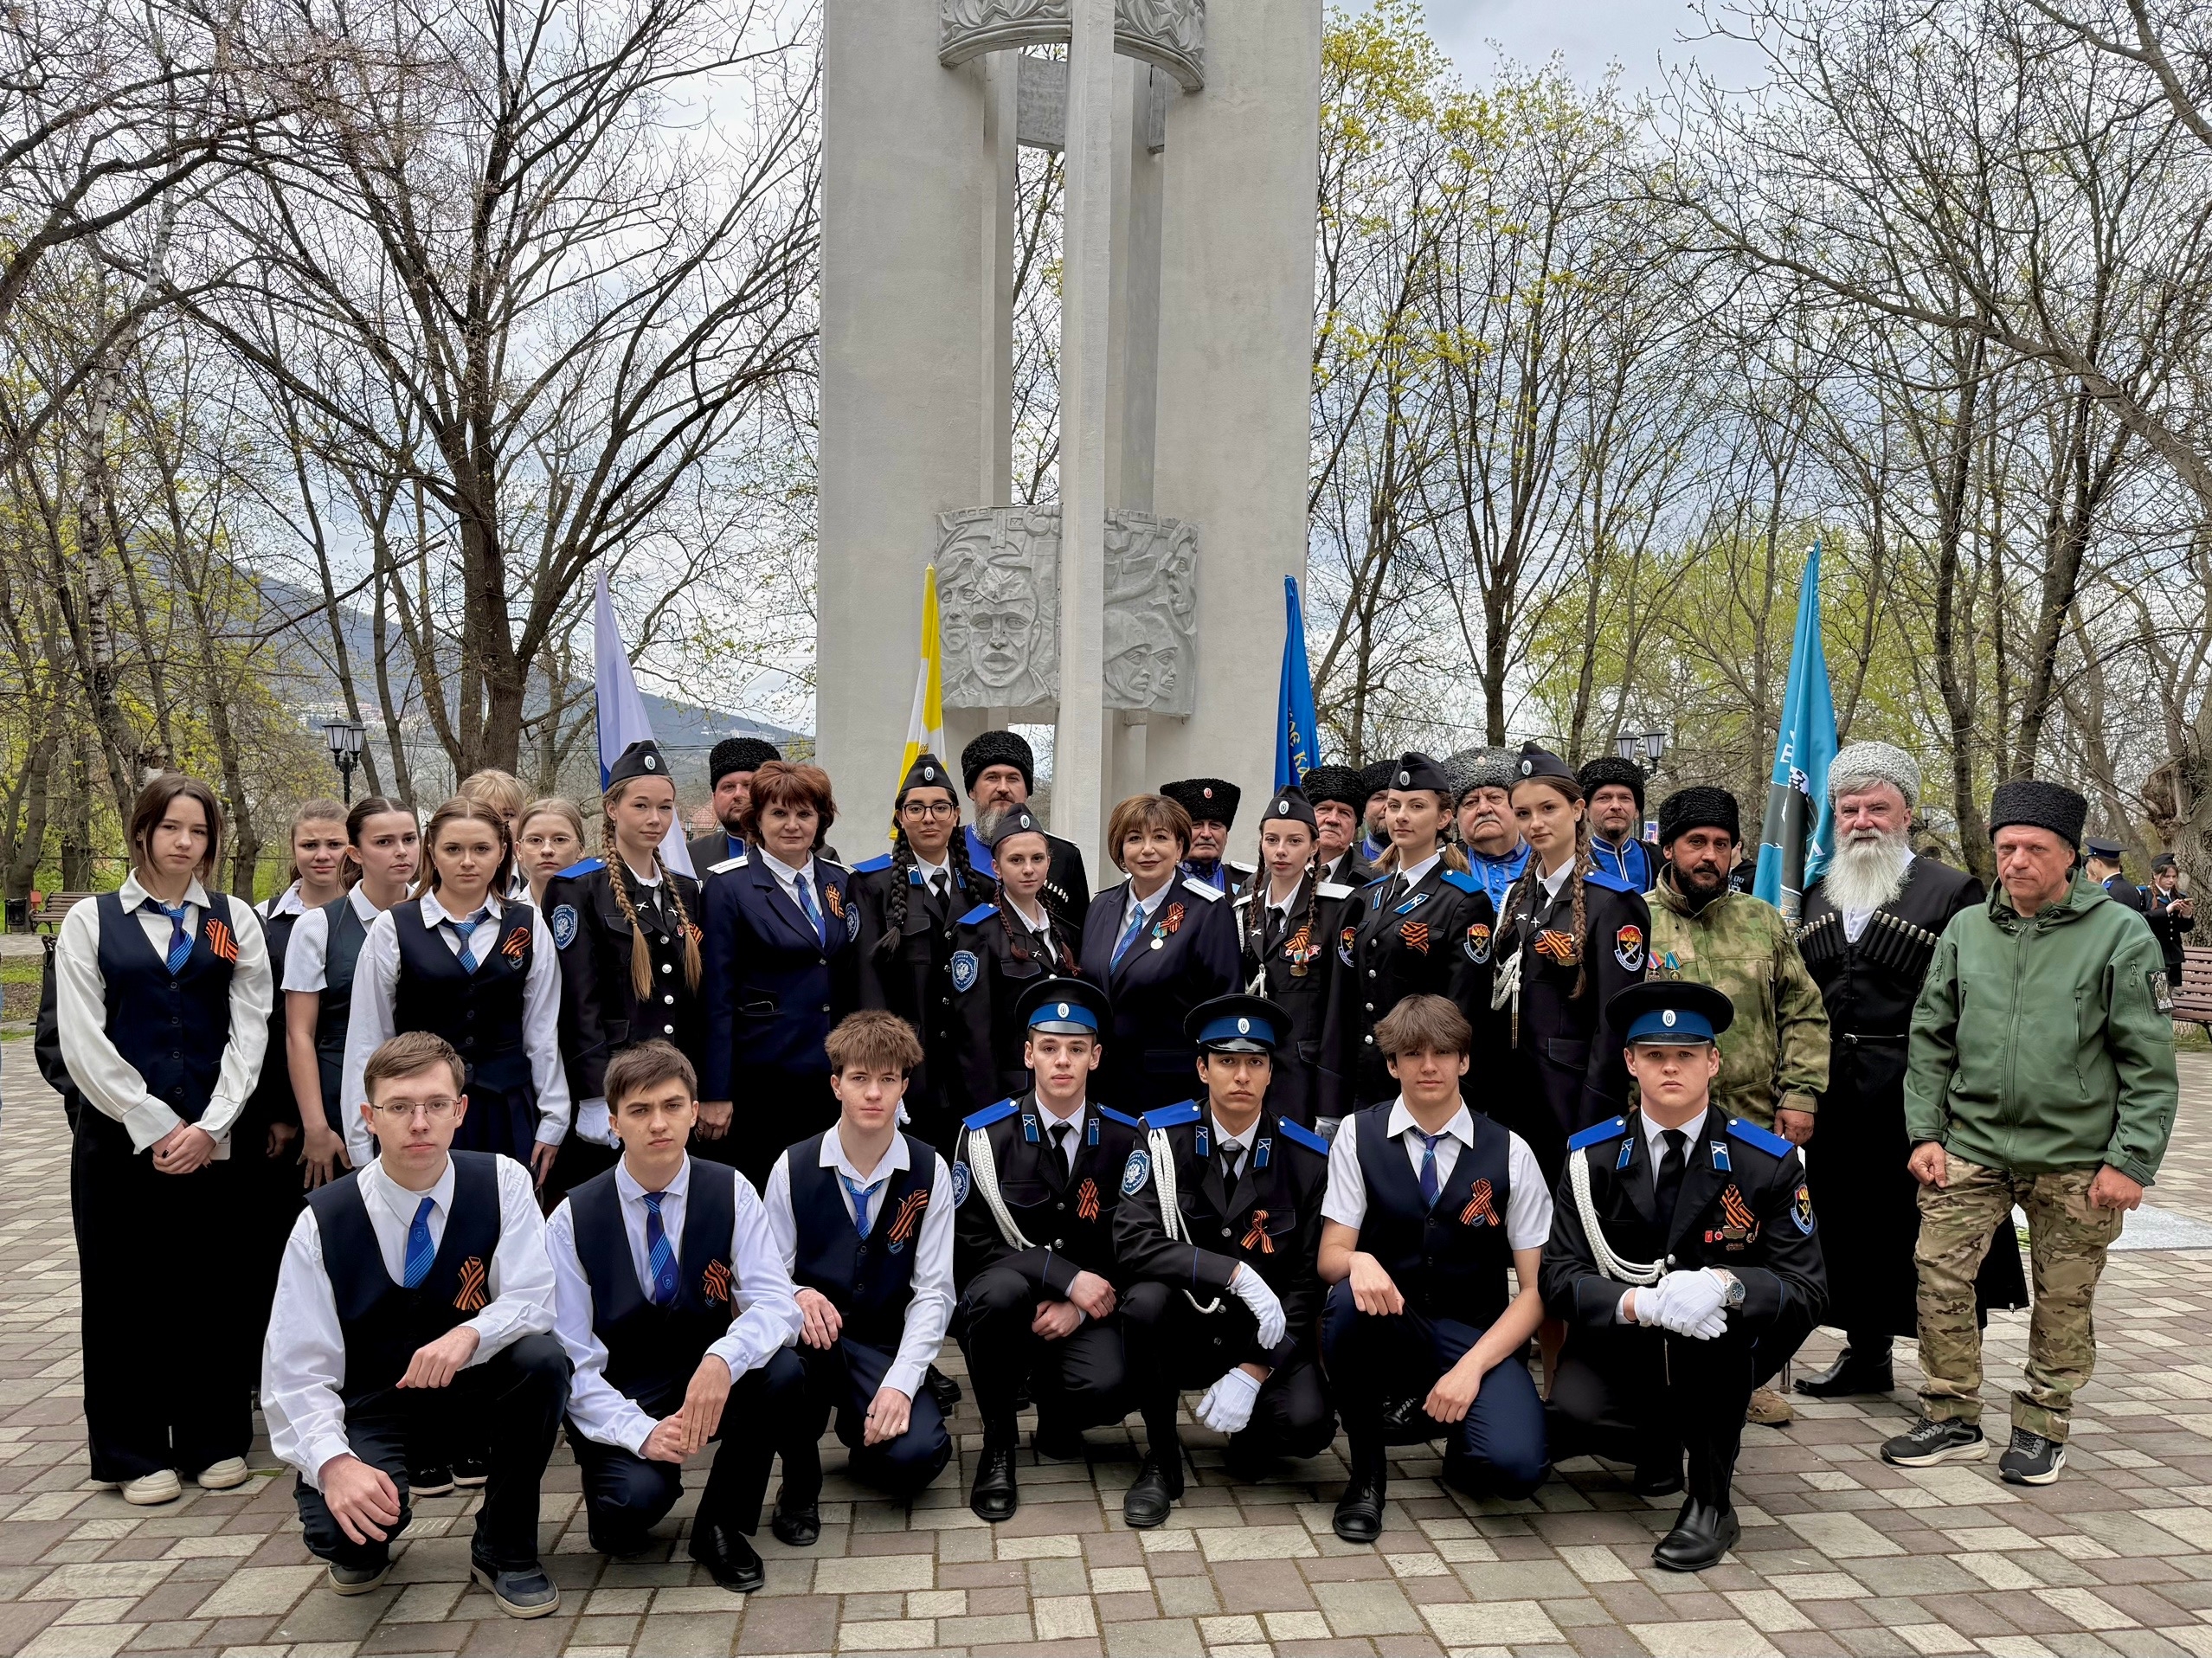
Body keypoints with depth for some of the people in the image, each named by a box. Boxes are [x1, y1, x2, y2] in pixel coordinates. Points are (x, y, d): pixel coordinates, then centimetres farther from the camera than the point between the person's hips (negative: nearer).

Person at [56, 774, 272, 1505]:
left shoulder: (235, 921, 7)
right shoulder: (92, 920, 3)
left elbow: (249, 1030, 1)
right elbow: (82, 1040, -4)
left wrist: (210, 1126, -10)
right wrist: (154, 1126, -10)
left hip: (211, 1137, 1)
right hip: (118, 1136, -1)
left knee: (207, 1288, 7)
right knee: (124, 1291, 6)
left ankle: (215, 1442, 20)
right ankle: (137, 1453, 19)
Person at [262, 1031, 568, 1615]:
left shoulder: (502, 1183, -12)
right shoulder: (324, 1222, -14)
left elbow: (533, 1302, -17)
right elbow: (297, 1373, -15)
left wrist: (469, 1335, -39)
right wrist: (334, 1462, -33)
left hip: (473, 1386, 1)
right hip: (371, 1403, -1)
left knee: (543, 1357, -31)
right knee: (340, 1530, -31)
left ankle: (505, 1547, -8)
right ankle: (364, 1545, 11)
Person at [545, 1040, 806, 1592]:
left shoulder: (731, 1193, -8)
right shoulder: (574, 1219, -10)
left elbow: (775, 1302, -18)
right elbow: (573, 1361, -11)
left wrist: (724, 1359, -39)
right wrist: (641, 1432, -27)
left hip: (710, 1382, 2)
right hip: (620, 1402, -2)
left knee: (784, 1367, -30)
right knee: (636, 1496, -33)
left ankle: (721, 1526, -6)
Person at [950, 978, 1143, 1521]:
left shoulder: (1124, 1138, -1)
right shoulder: (985, 1135, -6)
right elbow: (972, 1243, -10)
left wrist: (1078, 1306, -16)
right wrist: (1066, 1277, -21)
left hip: (1084, 1307, 1)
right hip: (999, 1299, -1)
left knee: (1109, 1388, -30)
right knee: (1003, 1288, -36)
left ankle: (1054, 1412, 10)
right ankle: (998, 1445, -12)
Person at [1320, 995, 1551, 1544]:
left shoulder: (1509, 1152, -1)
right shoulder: (1357, 1135, -1)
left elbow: (1535, 1288, -2)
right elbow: (1330, 1257, -4)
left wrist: (1472, 1366, -17)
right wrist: (1358, 1263, -30)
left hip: (1476, 1335, 0)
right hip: (1388, 1325, 0)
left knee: (1515, 1464, -29)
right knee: (1351, 1298, -35)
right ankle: (1366, 1471, -9)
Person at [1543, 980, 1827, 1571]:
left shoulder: (1768, 1162, -9)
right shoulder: (1593, 1157, -7)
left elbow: (1807, 1287, -13)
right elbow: (1560, 1277, -12)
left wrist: (1723, 1285, -35)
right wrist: (1641, 1303, -33)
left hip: (1722, 1347, -1)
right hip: (1622, 1345, 1)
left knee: (1719, 1310, -34)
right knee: (1573, 1413, -29)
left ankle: (1712, 1500, -14)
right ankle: (1662, 1441, 10)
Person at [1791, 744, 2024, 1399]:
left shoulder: (1952, 893, -5)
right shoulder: (1819, 895, 12)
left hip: (1917, 1094, -5)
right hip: (1836, 1093, 5)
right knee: (1849, 1222, 14)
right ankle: (1866, 1354, 29)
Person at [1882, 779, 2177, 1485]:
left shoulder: (2119, 934, -6)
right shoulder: (1965, 930, 4)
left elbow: (2149, 1063, -6)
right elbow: (1930, 1040, 9)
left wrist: (2131, 1161, -10)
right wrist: (1925, 1131, 2)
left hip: (2075, 1156, -3)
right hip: (1972, 1143, 3)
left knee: (2064, 1301, 9)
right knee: (1938, 1274, 0)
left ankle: (2042, 1428, 27)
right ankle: (1951, 1419, 16)